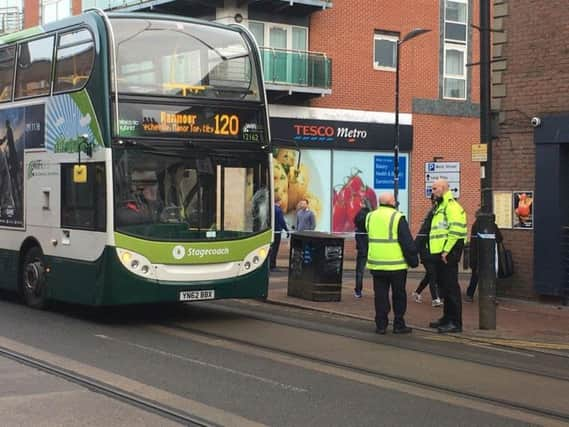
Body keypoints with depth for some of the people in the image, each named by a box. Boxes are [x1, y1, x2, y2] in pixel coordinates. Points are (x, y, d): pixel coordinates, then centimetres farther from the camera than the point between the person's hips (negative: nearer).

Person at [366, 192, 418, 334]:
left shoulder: (370, 217, 7)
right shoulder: (397, 218, -11)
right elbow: (407, 242, -11)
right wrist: (413, 260, -2)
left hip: (375, 264, 5)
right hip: (396, 264, -4)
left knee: (380, 295, 9)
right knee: (399, 295, 7)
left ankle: (381, 324, 8)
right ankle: (399, 325, 10)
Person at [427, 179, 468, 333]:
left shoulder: (451, 206, -12)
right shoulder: (441, 207, 21)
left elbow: (455, 231, -21)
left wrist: (446, 251, -22)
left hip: (448, 253, -10)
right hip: (441, 252, 10)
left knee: (451, 287, -9)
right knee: (444, 286, 15)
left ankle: (455, 322, -7)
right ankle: (447, 318, 23)